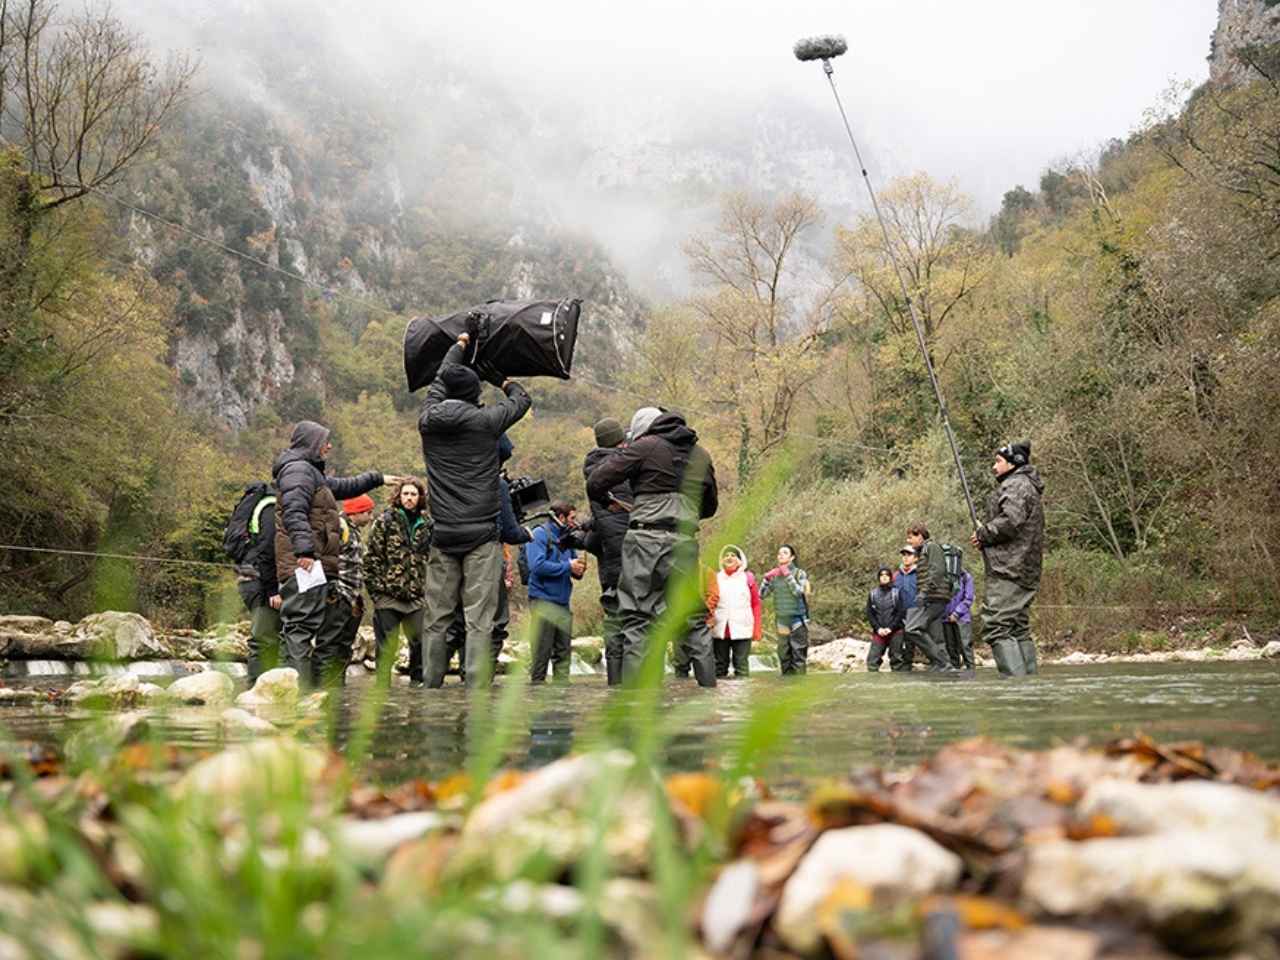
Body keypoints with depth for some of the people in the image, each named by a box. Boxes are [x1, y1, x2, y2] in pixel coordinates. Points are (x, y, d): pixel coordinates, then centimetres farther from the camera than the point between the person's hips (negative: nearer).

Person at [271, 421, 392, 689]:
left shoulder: (312, 473, 26)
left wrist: (378, 479, 49)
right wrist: (304, 550, -29)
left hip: (321, 566, 11)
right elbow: (294, 513, -21)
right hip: (304, 565, -11)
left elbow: (343, 486, 42)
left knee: (335, 622, 14)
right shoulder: (297, 470, -8)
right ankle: (298, 683, -19)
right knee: (301, 624, -15)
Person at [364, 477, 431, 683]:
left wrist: (428, 587, 10)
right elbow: (371, 557, -2)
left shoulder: (427, 525, 11)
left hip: (416, 595, 3)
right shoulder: (385, 521, 0)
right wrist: (375, 587, -8)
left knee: (420, 641, 3)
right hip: (388, 594, -3)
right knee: (387, 645, 2)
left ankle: (418, 679, 17)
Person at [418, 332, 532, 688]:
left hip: (442, 535, 4)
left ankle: (431, 686, 11)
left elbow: (438, 383, 25)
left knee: (436, 618, 9)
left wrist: (457, 349, 42)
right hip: (481, 536, -4)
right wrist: (510, 384, 39)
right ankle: (476, 687, -10)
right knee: (479, 619, -5)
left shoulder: (429, 421, 5)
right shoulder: (485, 421, -4)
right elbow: (521, 401, 15)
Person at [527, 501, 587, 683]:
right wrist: (567, 566, -15)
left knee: (564, 650, 6)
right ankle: (537, 682, 2)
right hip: (543, 601, -7)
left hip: (563, 604, 7)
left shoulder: (567, 538, 16)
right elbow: (537, 565, -18)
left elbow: (574, 562, 22)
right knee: (542, 650, -6)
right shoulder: (540, 534, -6)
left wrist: (579, 569, -3)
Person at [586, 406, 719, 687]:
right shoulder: (701, 455, 17)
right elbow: (710, 506, 27)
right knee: (692, 616, 13)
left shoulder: (644, 447, 2)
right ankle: (708, 681, 11)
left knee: (636, 615, -2)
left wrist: (606, 501, 21)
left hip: (646, 539, -4)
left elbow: (595, 483, 0)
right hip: (685, 542, 4)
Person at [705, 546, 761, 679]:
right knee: (719, 666, 7)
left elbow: (756, 604, 5)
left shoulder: (747, 577, 5)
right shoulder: (715, 577, 10)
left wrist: (757, 629, 0)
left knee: (742, 666, -2)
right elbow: (709, 602, 11)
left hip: (742, 630, -2)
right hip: (719, 630, 2)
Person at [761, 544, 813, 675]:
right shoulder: (775, 575, 7)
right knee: (783, 653, 9)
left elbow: (798, 592, -17)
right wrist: (767, 578, -6)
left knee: (798, 652, -5)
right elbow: (762, 594, 5)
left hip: (797, 619, -4)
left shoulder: (799, 574, -2)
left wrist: (787, 575, -16)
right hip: (781, 621, 4)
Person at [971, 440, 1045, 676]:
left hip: (1008, 570, -11)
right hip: (1026, 573, 11)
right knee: (1019, 629, 13)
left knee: (996, 627, -14)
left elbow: (1010, 521, -23)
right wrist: (985, 536, 11)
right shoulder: (1029, 487, 25)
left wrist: (983, 534, -9)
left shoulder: (1015, 485, -8)